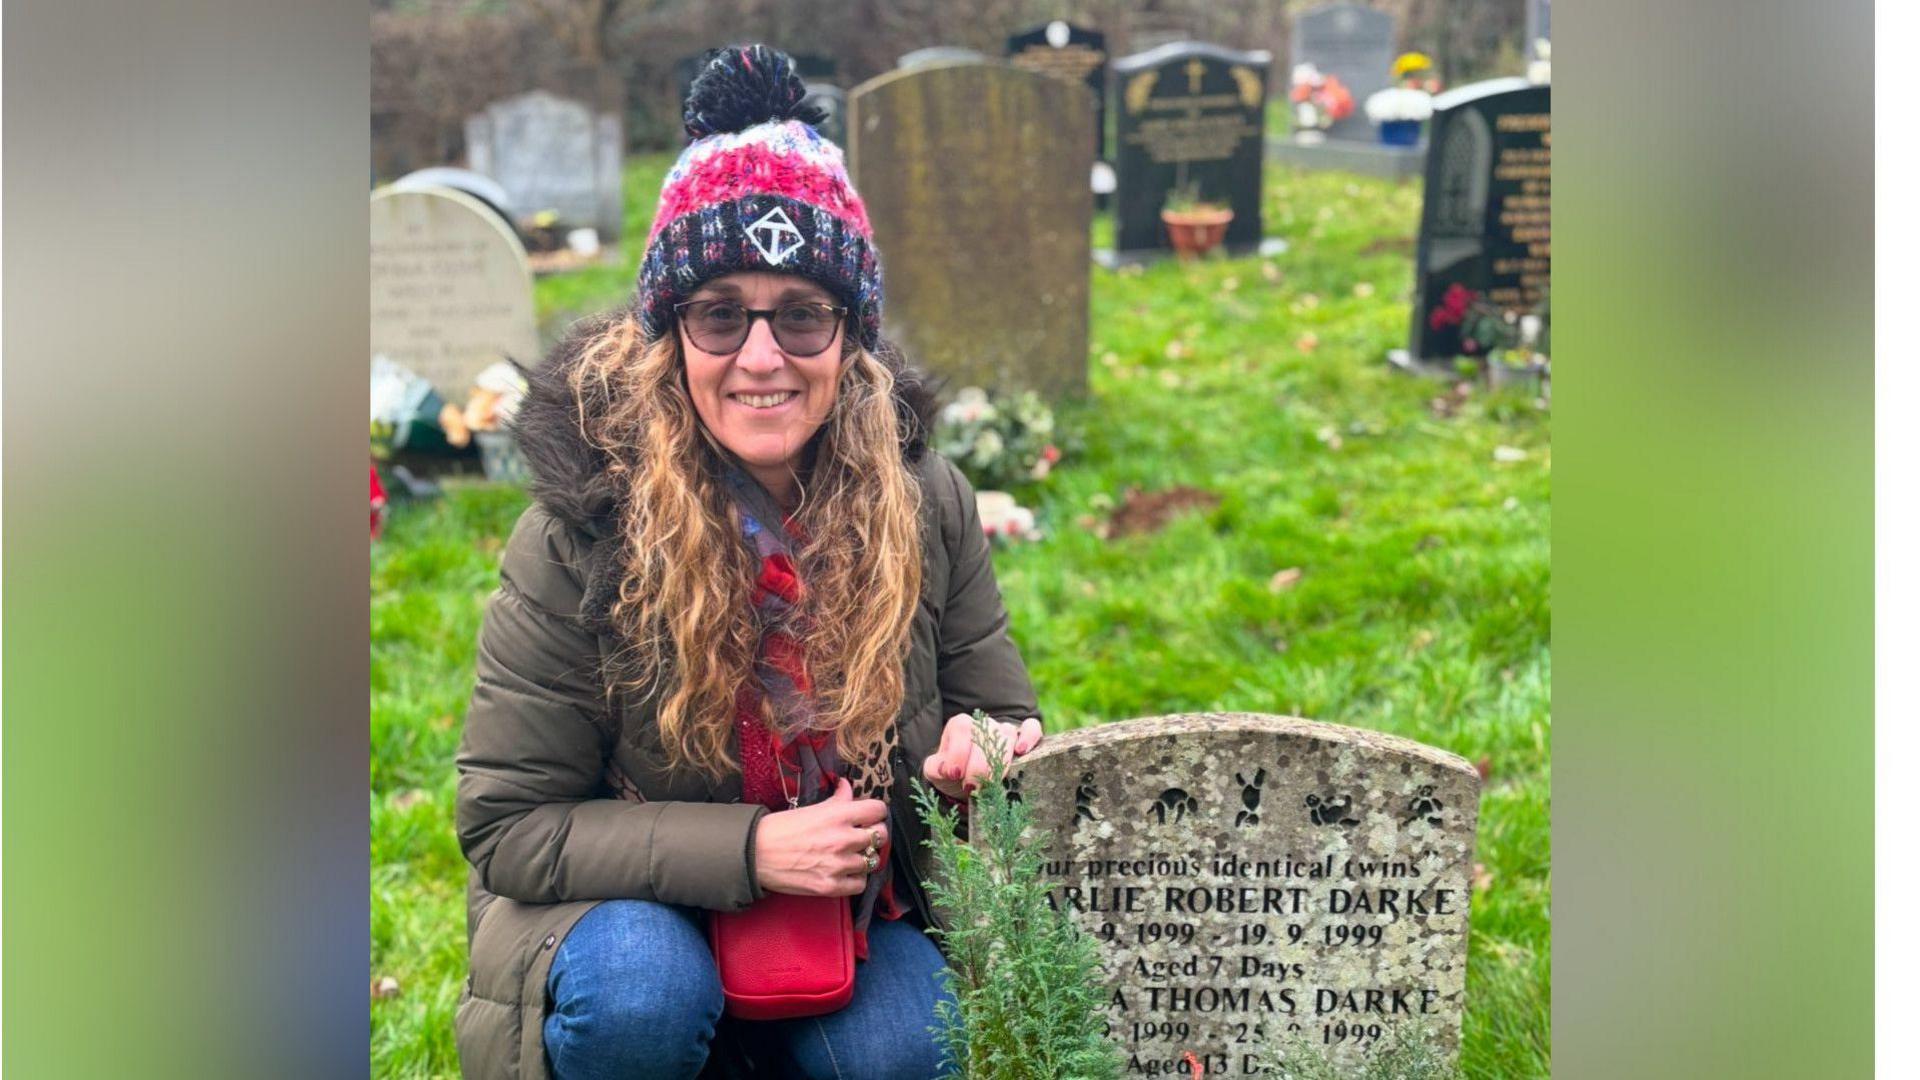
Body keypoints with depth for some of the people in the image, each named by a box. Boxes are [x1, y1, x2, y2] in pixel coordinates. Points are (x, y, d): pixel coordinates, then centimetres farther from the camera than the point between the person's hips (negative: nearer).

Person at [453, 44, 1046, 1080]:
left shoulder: (925, 503, -10)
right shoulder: (581, 531, -19)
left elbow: (1006, 717, 3)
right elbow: (508, 823, -16)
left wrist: (985, 753, -23)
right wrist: (749, 847, -27)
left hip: (864, 915, 3)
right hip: (637, 908, -3)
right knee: (637, 992, -34)